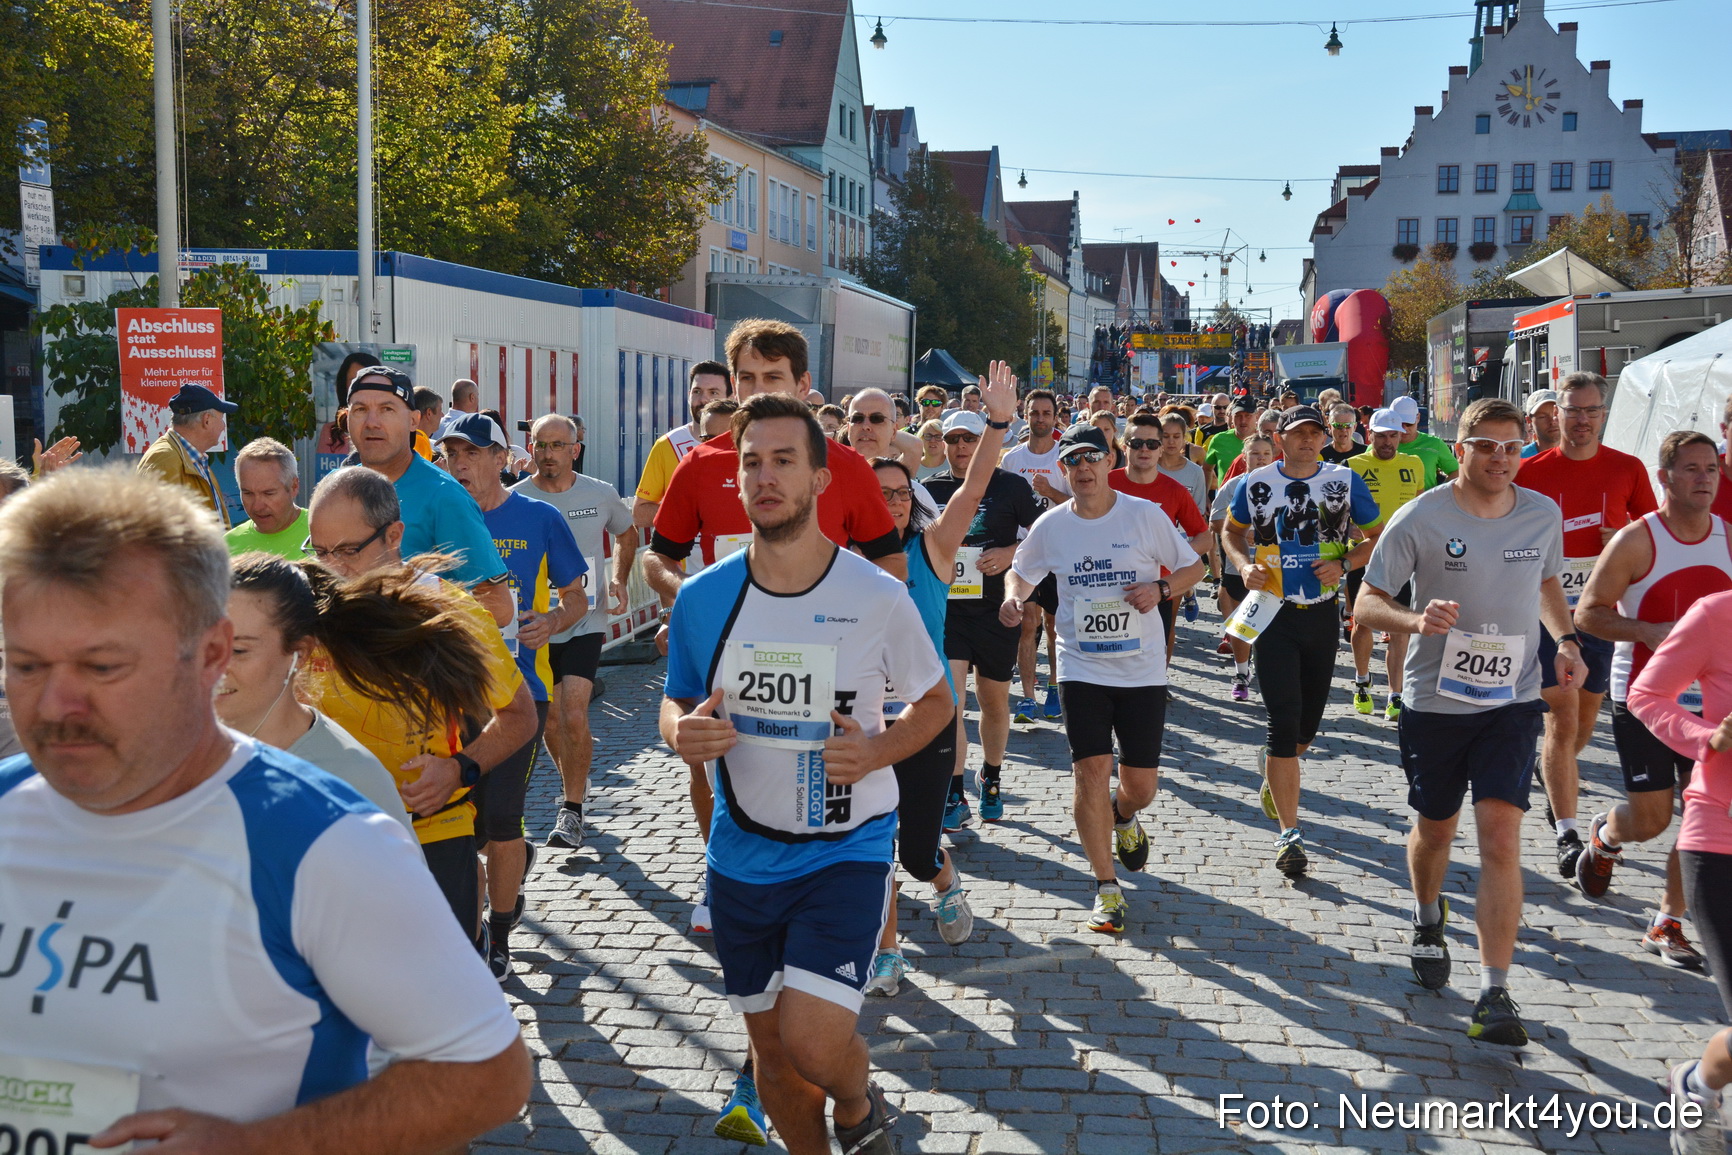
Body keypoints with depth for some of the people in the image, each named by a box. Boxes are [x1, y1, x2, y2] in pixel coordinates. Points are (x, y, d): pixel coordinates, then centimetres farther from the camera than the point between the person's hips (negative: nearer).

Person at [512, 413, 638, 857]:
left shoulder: (601, 495, -1)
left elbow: (628, 536, 19)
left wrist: (619, 580, 5)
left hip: (584, 624, -1)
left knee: (574, 716, -15)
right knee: (549, 721, 11)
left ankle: (572, 811, -5)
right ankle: (575, 782, 39)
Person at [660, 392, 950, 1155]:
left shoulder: (878, 597, -11)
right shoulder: (703, 596, -5)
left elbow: (936, 701, 3)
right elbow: (675, 705, 9)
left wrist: (877, 751, -17)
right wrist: (682, 734, -15)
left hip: (847, 847, -3)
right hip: (741, 856, 3)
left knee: (812, 1041, -16)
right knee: (772, 1050, 14)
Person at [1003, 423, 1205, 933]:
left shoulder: (1144, 514, -4)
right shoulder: (1051, 525, 1)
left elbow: (1193, 566, 4)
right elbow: (1021, 572, 16)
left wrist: (1162, 588, -16)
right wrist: (1012, 596, -7)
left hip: (1142, 668, 0)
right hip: (1082, 667, 0)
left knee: (1141, 784, 6)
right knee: (1091, 770, -9)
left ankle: (1123, 816, 45)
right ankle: (1106, 888, 4)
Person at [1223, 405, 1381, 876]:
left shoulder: (1345, 480, 1)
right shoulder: (1256, 483, -1)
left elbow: (1379, 535, 7)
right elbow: (1232, 532, 14)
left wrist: (1344, 563, -10)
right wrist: (1245, 565, -6)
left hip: (1322, 615, 2)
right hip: (1272, 612, -2)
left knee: (1308, 723, 12)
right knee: (1284, 719, -10)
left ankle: (1273, 766, 48)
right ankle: (1289, 835, -7)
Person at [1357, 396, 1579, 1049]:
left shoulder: (1543, 515, 1)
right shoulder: (1419, 519, -11)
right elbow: (1366, 603, -10)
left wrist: (1565, 640, 4)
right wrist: (1414, 619, -31)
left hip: (1513, 701, 1)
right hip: (1435, 701, -1)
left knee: (1501, 837, -12)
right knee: (1435, 830, 15)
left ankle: (1495, 996, -8)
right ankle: (1429, 920, 49)